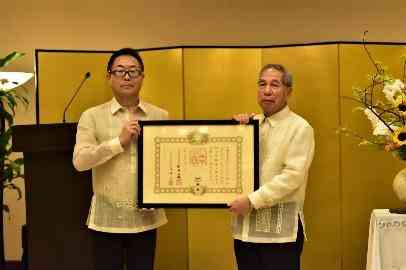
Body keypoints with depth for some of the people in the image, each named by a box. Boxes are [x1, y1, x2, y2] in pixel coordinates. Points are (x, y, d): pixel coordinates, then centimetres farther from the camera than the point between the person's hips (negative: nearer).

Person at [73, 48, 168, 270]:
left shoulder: (160, 116, 5)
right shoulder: (92, 116, 0)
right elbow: (80, 161, -11)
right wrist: (120, 141, -16)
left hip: (146, 217, 2)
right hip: (106, 219, -1)